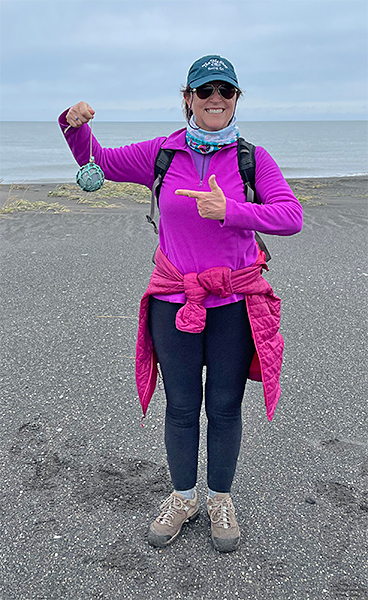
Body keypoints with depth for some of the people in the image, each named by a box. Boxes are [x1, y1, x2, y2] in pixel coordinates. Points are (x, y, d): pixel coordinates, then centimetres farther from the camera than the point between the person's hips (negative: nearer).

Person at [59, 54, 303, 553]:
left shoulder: (253, 157, -2)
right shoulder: (163, 153, 2)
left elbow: (292, 216, -12)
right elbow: (98, 162, 11)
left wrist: (229, 210, -26)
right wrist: (75, 126, -10)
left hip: (234, 305, -1)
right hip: (174, 302, 1)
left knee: (225, 408, 10)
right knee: (181, 408, 10)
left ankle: (221, 500, 32)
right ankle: (183, 497, 33)